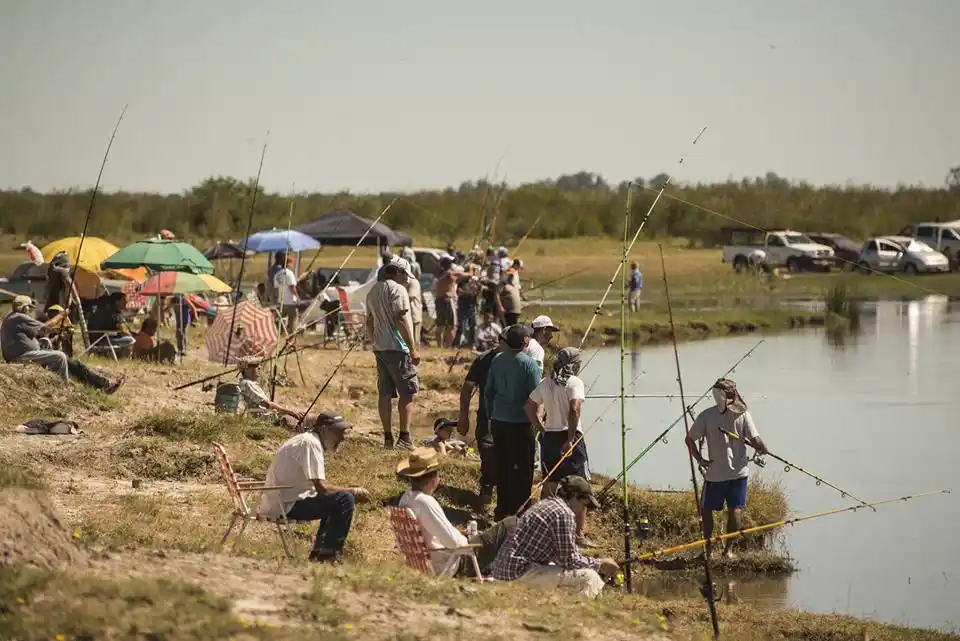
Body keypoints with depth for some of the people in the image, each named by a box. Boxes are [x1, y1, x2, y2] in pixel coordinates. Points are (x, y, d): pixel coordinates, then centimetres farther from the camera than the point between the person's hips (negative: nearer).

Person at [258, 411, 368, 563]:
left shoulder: (305, 440, 16)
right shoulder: (310, 443, -15)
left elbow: (319, 486, 15)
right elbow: (322, 488, -22)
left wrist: (353, 492, 4)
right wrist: (354, 492, -9)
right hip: (286, 506, -11)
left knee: (335, 499, 23)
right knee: (345, 500, -17)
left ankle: (319, 552, 21)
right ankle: (328, 555, -8)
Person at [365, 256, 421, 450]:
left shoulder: (373, 291, 16)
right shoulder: (397, 289, -11)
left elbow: (369, 322, 21)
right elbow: (401, 319, -18)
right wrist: (413, 348, -18)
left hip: (379, 347, 8)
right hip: (397, 347, -8)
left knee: (385, 393, 9)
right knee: (408, 393, -5)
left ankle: (388, 438, 10)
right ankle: (404, 437, -11)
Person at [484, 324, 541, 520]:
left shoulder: (497, 360, 3)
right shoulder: (528, 363, -15)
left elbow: (488, 391, 9)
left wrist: (491, 415, 19)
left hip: (499, 422, 6)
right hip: (521, 423, -6)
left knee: (502, 466, 15)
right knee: (522, 469, 3)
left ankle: (502, 509, 23)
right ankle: (518, 511, 5)